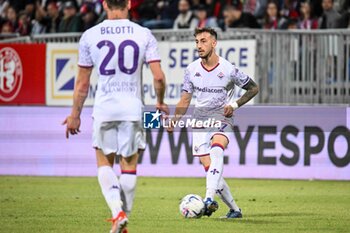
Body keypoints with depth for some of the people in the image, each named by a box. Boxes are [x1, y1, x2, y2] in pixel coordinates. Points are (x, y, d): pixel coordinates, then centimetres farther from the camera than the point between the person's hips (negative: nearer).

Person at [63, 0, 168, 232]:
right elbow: (159, 77, -5)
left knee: (104, 163, 12)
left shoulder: (90, 35, -1)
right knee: (129, 165, 11)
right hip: (133, 108, 0)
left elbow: (82, 83, 4)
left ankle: (117, 212, -8)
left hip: (104, 108, 0)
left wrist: (75, 114, 14)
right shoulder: (144, 34, -1)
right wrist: (161, 103, 14)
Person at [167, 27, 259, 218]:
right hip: (200, 121, 4)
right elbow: (185, 99, 12)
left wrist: (235, 105, -10)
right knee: (209, 167, -3)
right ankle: (234, 209, 12)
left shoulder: (229, 69, -7)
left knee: (216, 149, -34)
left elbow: (253, 88, 4)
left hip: (222, 119, -4)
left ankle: (209, 200, -46)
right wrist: (175, 120, -4)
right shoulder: (191, 70, 3)